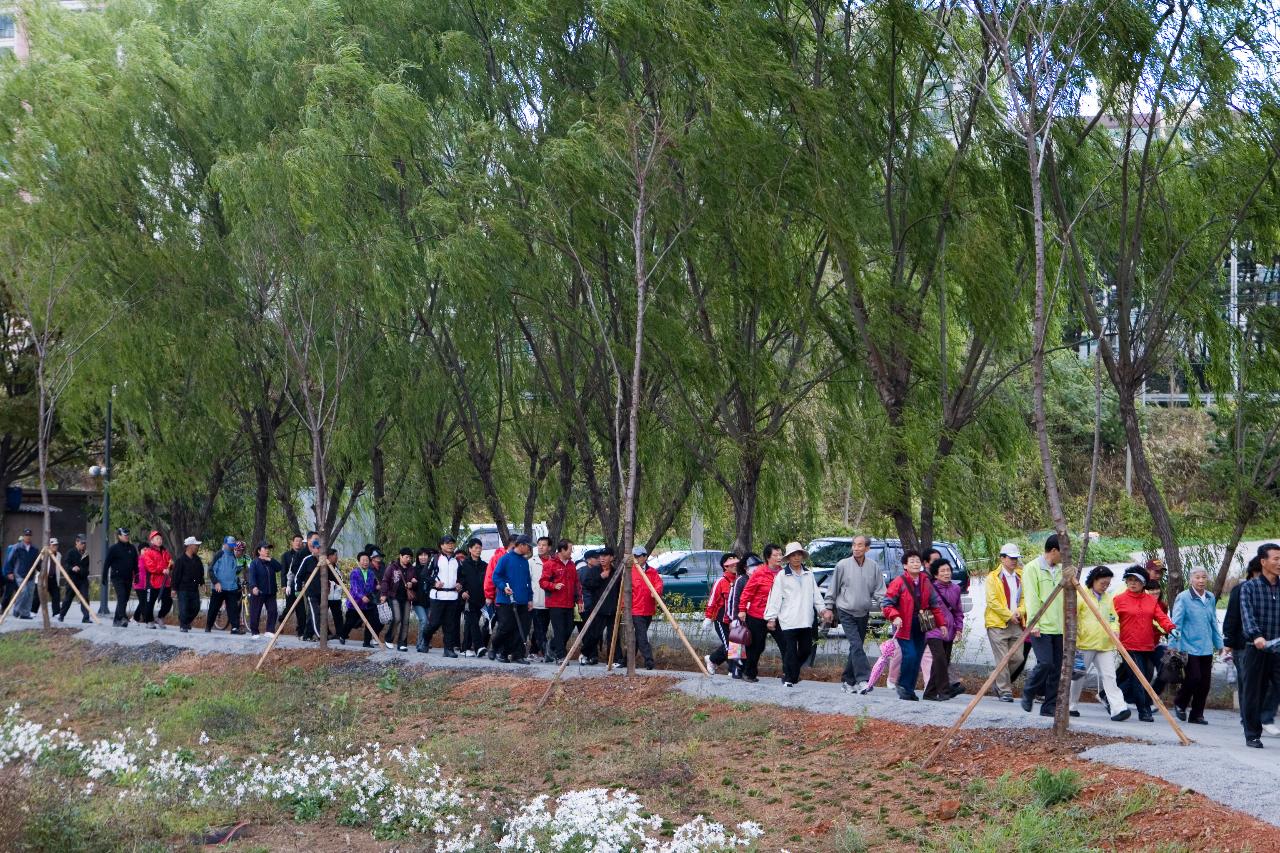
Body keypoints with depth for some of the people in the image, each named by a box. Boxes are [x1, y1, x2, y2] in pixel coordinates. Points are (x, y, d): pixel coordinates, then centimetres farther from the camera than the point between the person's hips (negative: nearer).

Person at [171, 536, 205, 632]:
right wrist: (175, 588, -10)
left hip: (194, 588, 6)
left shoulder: (197, 559, 12)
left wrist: (202, 583, 14)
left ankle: (186, 622, 27)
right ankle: (183, 626, 4)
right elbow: (176, 574, -9)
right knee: (184, 608, -6)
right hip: (183, 589, -6)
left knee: (195, 608, 7)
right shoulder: (180, 559, -9)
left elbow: (201, 572, 22)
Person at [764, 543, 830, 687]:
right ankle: (789, 678, 3)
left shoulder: (809, 575, 15)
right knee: (790, 650, -6)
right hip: (788, 620, -5)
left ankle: (793, 672, 27)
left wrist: (822, 609, 5)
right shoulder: (782, 576, 1)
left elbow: (816, 595, 18)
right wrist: (771, 617, -8)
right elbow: (775, 597, -2)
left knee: (806, 649, 7)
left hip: (806, 620, 5)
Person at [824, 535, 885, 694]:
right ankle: (863, 679, -22)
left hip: (863, 613, 4)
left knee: (856, 648, 10)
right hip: (846, 612, -3)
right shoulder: (843, 565, -6)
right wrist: (829, 607, 6)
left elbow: (879, 591, 4)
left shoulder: (874, 567, 0)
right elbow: (833, 588, 3)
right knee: (856, 645, -16)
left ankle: (848, 680, 21)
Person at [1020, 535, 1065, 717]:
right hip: (1041, 627, -7)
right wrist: (1034, 623, -18)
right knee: (1045, 663, -15)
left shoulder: (1061, 569, 16)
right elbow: (1032, 598, -11)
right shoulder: (1032, 568, -5)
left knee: (1056, 667, 4)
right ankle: (1028, 693, 9)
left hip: (1059, 627, 7)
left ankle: (1050, 707, 10)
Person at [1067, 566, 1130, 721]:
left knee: (1109, 676, -5)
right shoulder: (1081, 595, -4)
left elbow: (1114, 618, 22)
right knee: (1079, 675, 6)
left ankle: (1118, 708, -13)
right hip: (1085, 644, -4)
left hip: (1105, 645, 4)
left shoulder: (1108, 598, 15)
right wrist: (1073, 641, -9)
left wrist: (1114, 630, 0)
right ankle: (1071, 706, 20)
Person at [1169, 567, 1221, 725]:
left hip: (1206, 648, 6)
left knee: (1205, 682, 6)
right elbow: (1176, 622, -8)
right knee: (1194, 678, -12)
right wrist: (1173, 645, -11)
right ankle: (1180, 703, 15)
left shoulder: (1211, 598, 10)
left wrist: (1218, 643, 19)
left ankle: (1197, 714, 18)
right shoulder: (1183, 598, -9)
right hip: (1189, 646, -6)